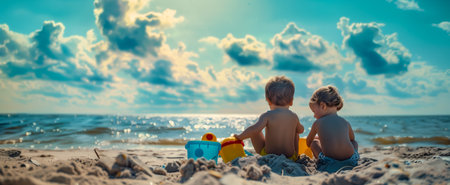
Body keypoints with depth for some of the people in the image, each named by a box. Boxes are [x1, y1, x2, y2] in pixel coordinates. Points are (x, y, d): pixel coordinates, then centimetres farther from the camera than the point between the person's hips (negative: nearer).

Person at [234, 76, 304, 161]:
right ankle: (296, 156, 42)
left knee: (254, 130, 14)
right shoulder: (294, 117, -3)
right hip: (291, 158, 3)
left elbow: (255, 129, -32)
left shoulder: (267, 116, -16)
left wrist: (239, 137, -16)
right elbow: (301, 130, 18)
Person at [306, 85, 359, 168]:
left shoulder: (317, 123, 5)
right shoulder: (345, 122, 12)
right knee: (354, 142, 33)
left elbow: (308, 142, 21)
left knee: (314, 142, 21)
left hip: (329, 161, -3)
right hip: (351, 160, 4)